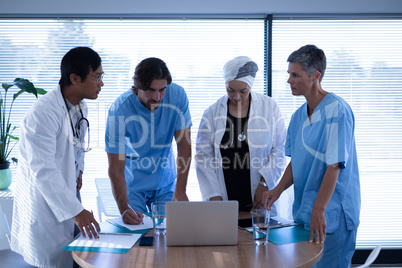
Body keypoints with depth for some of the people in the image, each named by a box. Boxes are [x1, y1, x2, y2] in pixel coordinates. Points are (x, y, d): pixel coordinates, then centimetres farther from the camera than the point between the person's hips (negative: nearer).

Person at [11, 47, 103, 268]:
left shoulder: (80, 107, 3)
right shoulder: (42, 114, -27)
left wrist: (78, 171, 4)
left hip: (65, 193, 8)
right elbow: (43, 171, -30)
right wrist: (75, 211, -30)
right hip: (42, 202, -8)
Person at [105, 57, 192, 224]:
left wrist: (180, 190, -19)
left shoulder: (177, 95, -18)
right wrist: (124, 208, -38)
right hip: (133, 183, -2)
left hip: (165, 181, 3)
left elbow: (184, 143, -13)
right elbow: (116, 168, -25)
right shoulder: (119, 110, -25)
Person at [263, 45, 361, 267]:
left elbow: (334, 166, -21)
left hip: (332, 216, -7)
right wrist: (278, 190, -3)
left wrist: (318, 211, -23)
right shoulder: (298, 115, 8)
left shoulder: (336, 111, -15)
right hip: (303, 212, 8)